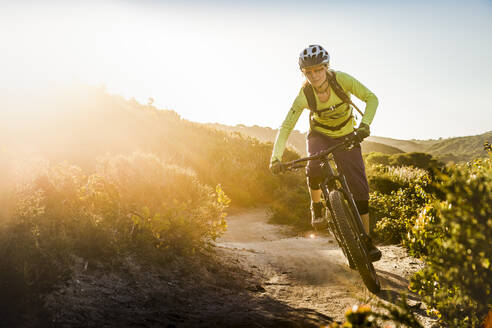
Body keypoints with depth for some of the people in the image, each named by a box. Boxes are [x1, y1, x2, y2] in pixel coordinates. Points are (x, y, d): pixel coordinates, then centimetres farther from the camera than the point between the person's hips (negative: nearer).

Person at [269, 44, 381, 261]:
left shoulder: (340, 79, -24)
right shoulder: (304, 95, -23)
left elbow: (371, 98, -21)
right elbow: (286, 127, -22)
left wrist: (364, 124, -38)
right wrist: (275, 158, -32)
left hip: (346, 137, 1)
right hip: (320, 135, 0)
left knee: (359, 187, -9)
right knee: (314, 166, -34)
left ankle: (366, 240, 1)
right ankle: (317, 207, -5)